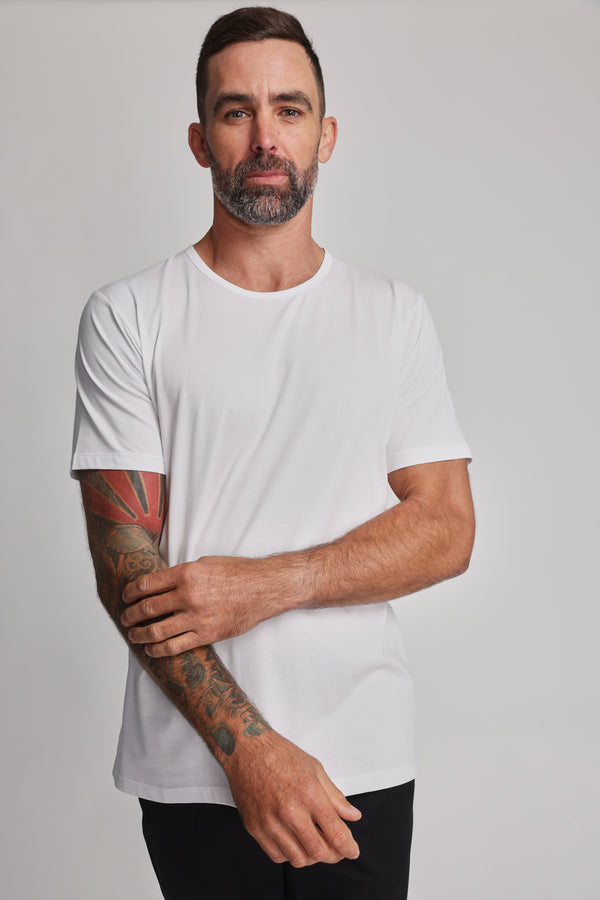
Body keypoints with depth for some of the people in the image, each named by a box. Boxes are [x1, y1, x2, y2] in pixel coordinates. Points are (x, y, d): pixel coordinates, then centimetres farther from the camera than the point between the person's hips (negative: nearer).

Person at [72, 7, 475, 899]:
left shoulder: (395, 314, 4)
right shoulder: (127, 317, -3)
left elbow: (447, 528, -1)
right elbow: (125, 564, -9)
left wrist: (269, 583, -15)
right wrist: (249, 747, -17)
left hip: (366, 758, 2)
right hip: (194, 768, -1)